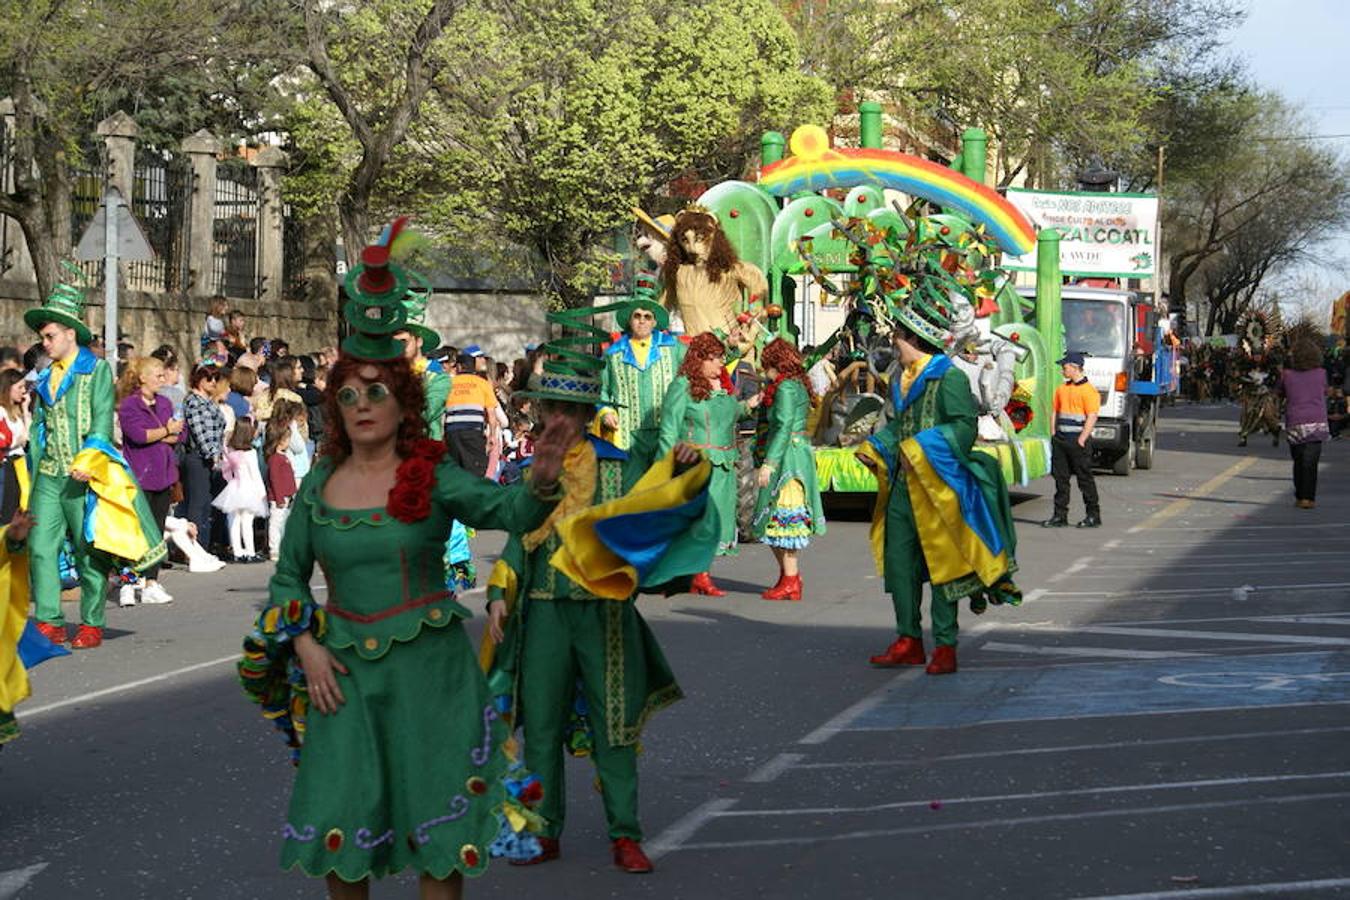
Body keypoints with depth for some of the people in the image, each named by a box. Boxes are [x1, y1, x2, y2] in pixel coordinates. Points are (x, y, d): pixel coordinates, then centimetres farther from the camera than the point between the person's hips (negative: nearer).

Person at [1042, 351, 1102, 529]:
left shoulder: (1088, 390, -9)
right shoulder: (1061, 389, 15)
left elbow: (1092, 417, -13)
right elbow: (1054, 412, 20)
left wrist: (1082, 439, -16)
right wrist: (1053, 435, 10)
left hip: (1078, 440, -7)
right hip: (1061, 439, 7)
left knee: (1084, 478, -1)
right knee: (1060, 477, 7)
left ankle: (1094, 515, 6)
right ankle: (1060, 515, 11)